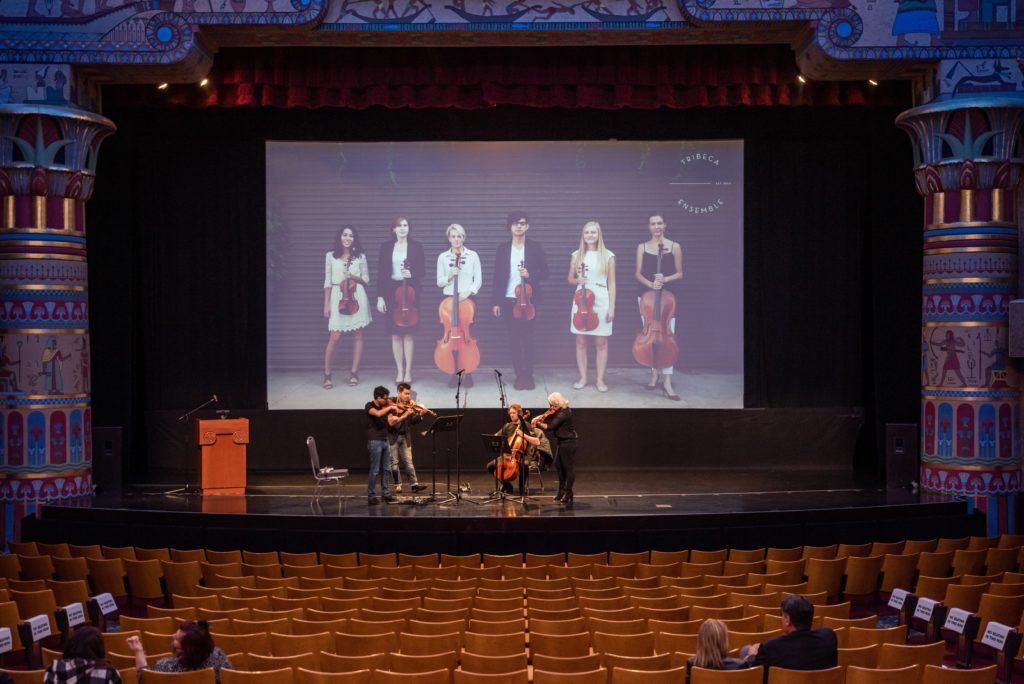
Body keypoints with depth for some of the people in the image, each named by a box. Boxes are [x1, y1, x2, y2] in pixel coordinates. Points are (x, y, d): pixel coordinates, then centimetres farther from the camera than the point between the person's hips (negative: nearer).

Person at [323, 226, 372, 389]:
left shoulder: (360, 256, 6)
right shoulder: (331, 256, 6)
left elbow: (366, 279, 10)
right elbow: (327, 282, 5)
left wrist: (354, 278, -11)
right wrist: (326, 304, 1)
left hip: (356, 298, 1)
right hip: (338, 298, -1)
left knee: (357, 335, 3)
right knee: (335, 337, -7)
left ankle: (354, 373, 12)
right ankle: (327, 375, 3)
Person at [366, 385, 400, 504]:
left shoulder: (385, 407, 10)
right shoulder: (369, 406, -9)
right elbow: (378, 414, -30)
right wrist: (390, 407, -20)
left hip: (385, 441, 7)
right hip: (374, 441, -7)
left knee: (385, 469, 11)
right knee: (375, 470, -5)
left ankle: (385, 493, 19)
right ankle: (371, 496, 1)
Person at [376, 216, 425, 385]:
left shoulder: (416, 246, 3)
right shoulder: (386, 247, 5)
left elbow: (421, 271, 4)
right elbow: (381, 272, 4)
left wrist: (412, 275, -18)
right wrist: (380, 296, -2)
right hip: (392, 291, 1)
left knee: (408, 333, 0)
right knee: (395, 334, 3)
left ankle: (408, 371, 6)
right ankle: (400, 371, 10)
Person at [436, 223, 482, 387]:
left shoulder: (473, 256, 2)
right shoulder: (443, 257, 6)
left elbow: (478, 280, 0)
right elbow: (439, 282, 5)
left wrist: (469, 291, -16)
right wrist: (450, 276, -13)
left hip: (468, 299, -1)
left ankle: (468, 373, 7)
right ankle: (454, 373, 6)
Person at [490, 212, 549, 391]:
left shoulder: (535, 247, 2)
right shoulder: (503, 248, 5)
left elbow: (544, 273, 3)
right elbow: (497, 276, 4)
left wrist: (530, 275, -18)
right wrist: (495, 302, 0)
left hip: (528, 299, -1)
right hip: (509, 300, 1)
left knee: (527, 338, 1)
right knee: (514, 339, 3)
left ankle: (529, 375, 8)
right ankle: (519, 375, 9)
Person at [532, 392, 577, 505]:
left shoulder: (562, 414, -23)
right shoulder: (563, 410, 6)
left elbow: (549, 427, -25)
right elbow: (549, 418, 10)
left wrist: (537, 423, -11)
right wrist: (541, 417, -9)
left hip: (568, 442, -11)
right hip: (563, 442, 11)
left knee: (569, 467, -5)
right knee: (558, 465, 17)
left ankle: (568, 494, -1)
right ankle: (561, 491, 27)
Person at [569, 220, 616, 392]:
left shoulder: (608, 256, 0)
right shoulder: (577, 255, 6)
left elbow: (611, 284, 2)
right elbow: (570, 279, 15)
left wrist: (612, 307, -4)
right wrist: (577, 280, -9)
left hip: (601, 301, -2)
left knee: (601, 343, 2)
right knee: (580, 342, 4)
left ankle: (600, 379, 9)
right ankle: (583, 378, 14)